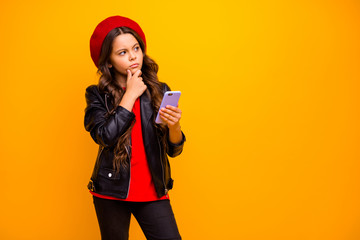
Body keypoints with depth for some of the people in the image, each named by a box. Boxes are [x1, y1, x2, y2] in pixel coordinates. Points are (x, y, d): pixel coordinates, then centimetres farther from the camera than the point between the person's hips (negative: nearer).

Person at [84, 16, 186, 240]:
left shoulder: (159, 91, 3)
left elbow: (174, 150, 1)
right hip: (111, 192, -1)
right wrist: (131, 94, -11)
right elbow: (106, 136, -19)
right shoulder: (98, 95, -1)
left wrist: (174, 126, -22)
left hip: (152, 192, 1)